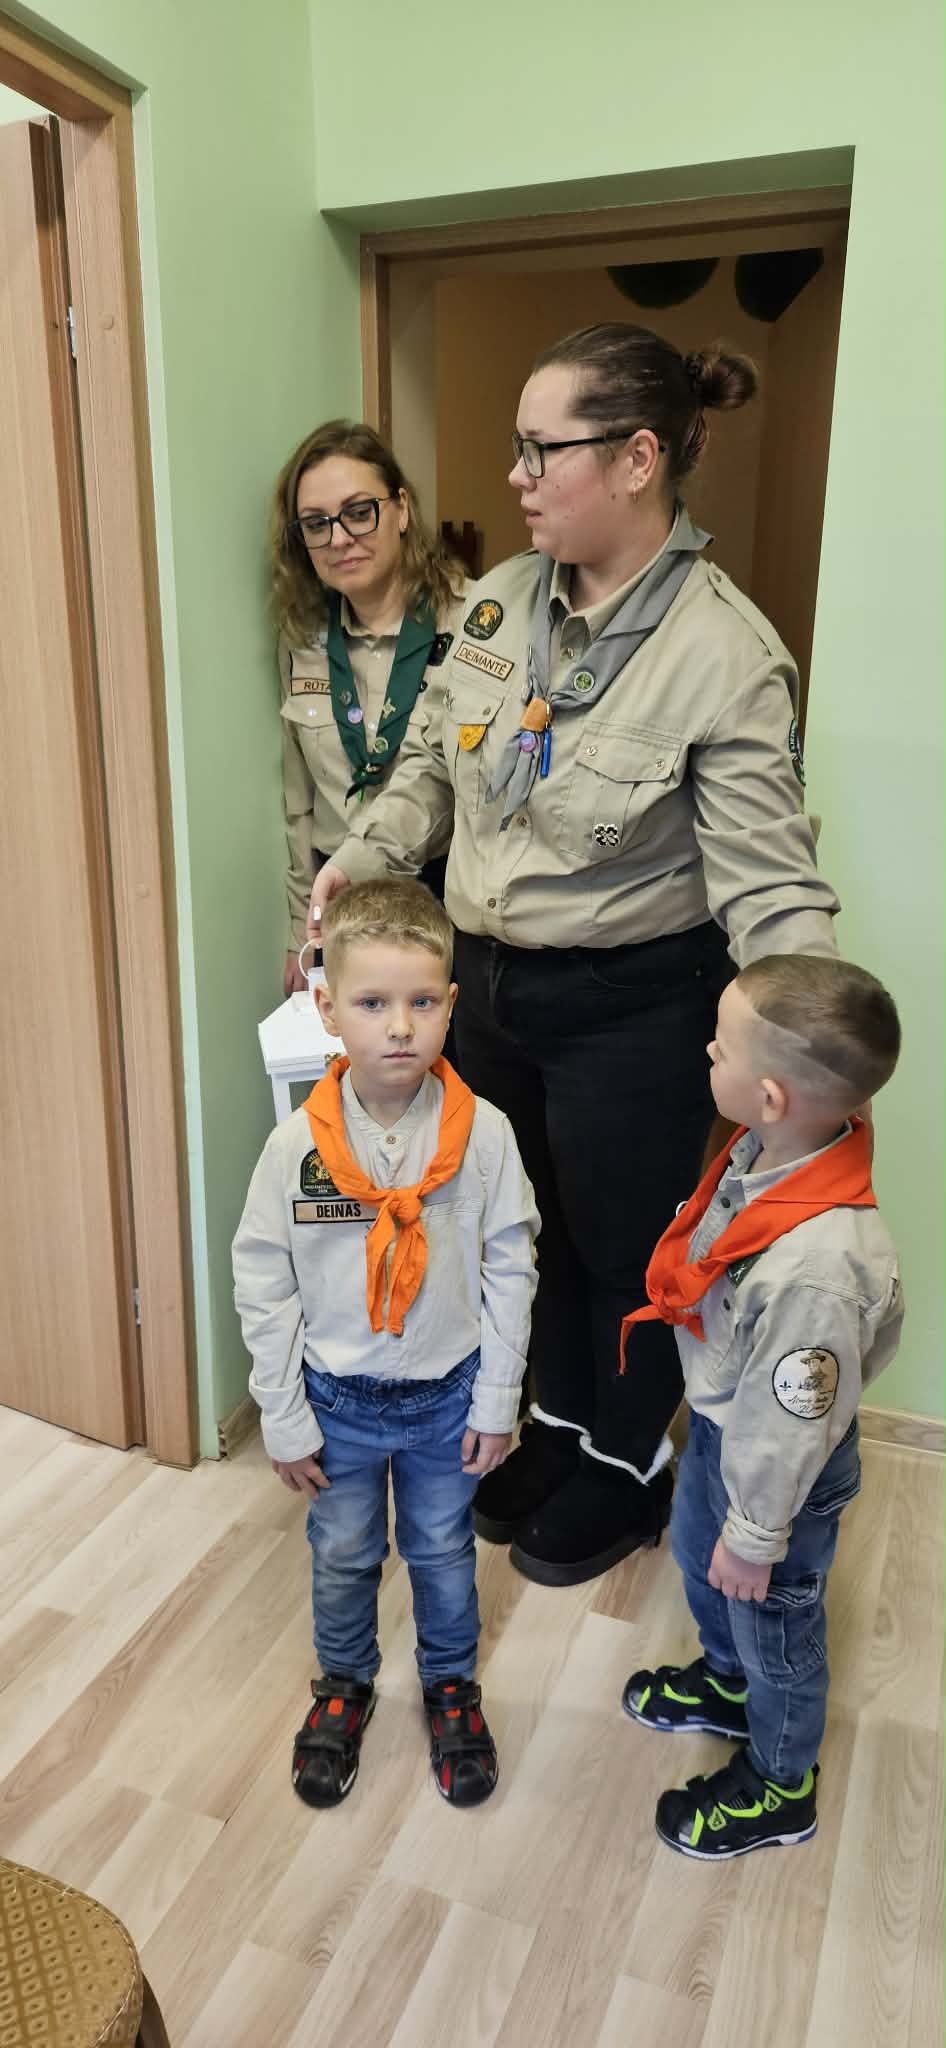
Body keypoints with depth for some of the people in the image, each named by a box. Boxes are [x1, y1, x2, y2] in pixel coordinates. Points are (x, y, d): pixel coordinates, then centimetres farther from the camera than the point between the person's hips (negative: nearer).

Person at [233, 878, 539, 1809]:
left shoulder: (484, 1133, -18)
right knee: (342, 1558, 22)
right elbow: (262, 1287, -9)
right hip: (338, 1400, 1)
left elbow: (509, 1270, -8)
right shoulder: (296, 1145, -19)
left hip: (448, 1397, 0)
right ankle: (343, 1686, 49)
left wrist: (497, 1400, -5)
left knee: (443, 1553, 21)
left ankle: (451, 1687, 48)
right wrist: (285, 1421, -6)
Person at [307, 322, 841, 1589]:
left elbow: (768, 879, -20)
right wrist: (368, 854, 0)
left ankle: (627, 1471, 41)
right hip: (492, 981, 6)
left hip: (631, 1006, -6)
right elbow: (435, 765, 14)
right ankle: (559, 1428, 48)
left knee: (623, 1248, 13)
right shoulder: (498, 604, 0)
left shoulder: (723, 651, -18)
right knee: (528, 1226, 22)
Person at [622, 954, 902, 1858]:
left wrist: (755, 1536, -13)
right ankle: (726, 1681, 63)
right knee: (697, 1554, 32)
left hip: (776, 1460, -8)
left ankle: (779, 1785, 51)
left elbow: (790, 1421, -29)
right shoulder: (769, 1150, -18)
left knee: (772, 1621, 20)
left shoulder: (815, 1266, -43)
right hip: (719, 1420, 8)